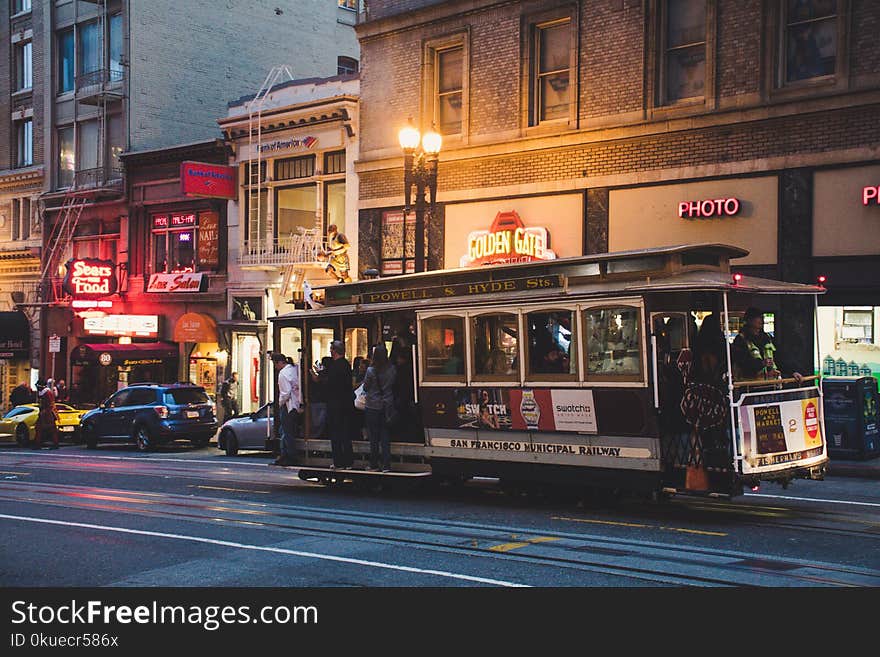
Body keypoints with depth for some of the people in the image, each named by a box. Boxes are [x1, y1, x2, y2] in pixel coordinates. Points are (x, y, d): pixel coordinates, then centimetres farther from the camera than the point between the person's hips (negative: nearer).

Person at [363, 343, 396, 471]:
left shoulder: (370, 370, -13)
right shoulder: (392, 369, -4)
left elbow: (365, 387, -3)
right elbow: (394, 386, 7)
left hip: (372, 407, -3)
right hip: (387, 405, 3)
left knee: (373, 437, 6)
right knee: (385, 437, 7)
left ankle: (374, 465, 11)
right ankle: (386, 465, 4)